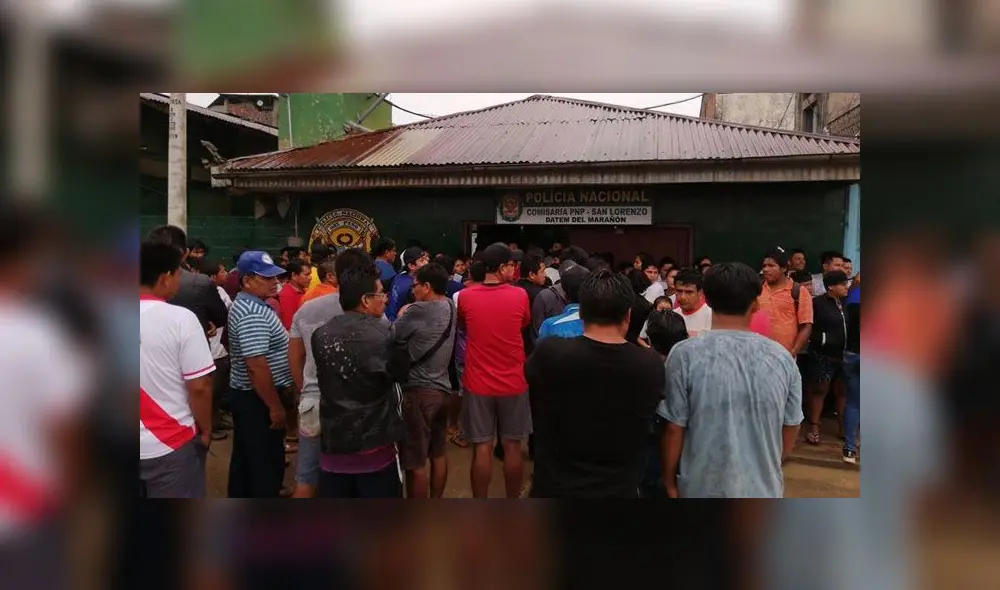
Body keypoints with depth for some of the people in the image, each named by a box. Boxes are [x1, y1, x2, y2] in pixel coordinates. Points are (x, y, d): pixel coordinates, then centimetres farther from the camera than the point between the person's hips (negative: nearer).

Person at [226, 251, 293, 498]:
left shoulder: (247, 304, 10)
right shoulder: (253, 313, -23)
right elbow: (257, 366, -28)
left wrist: (283, 385, 20)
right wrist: (276, 406, -22)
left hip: (246, 395, 10)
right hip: (257, 399, -10)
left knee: (245, 459, 19)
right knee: (267, 463, 0)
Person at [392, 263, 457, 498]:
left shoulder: (418, 310, -18)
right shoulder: (450, 307, 5)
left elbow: (394, 338, -4)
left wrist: (402, 317, 12)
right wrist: (409, 318, 3)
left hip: (419, 390, -8)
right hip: (442, 387, 9)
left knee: (415, 462, 1)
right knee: (438, 453, 18)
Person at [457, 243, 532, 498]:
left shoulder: (465, 296, -6)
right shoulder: (520, 295, -9)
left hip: (478, 383, 0)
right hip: (513, 383, 0)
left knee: (482, 448, 6)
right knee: (512, 447, 12)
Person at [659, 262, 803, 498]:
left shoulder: (685, 355, -15)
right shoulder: (782, 358, -5)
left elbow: (674, 428, -11)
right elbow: (791, 427, 6)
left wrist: (669, 481, 4)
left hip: (704, 487, -2)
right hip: (763, 487, 3)